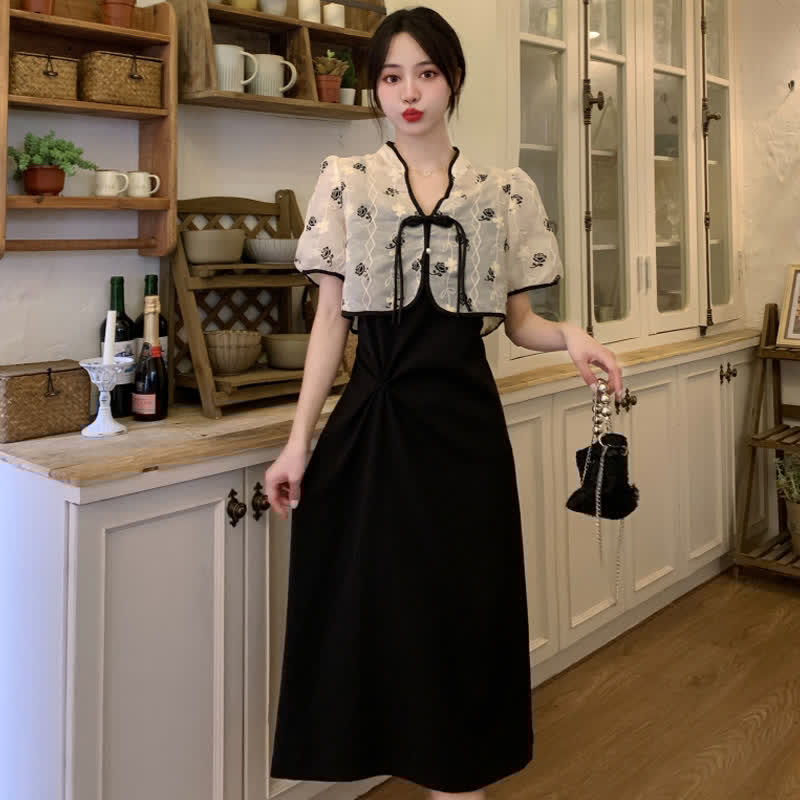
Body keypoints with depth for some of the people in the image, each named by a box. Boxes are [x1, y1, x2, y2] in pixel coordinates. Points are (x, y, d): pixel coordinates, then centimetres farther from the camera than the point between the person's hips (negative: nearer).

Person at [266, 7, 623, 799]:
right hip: (372, 424, 0)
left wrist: (569, 335, -13)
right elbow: (331, 318, 3)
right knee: (373, 608, 3)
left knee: (465, 610, 6)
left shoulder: (506, 193, 6)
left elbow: (517, 321, 10)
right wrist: (298, 441, -1)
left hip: (464, 424, 1)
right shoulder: (345, 181, 3)